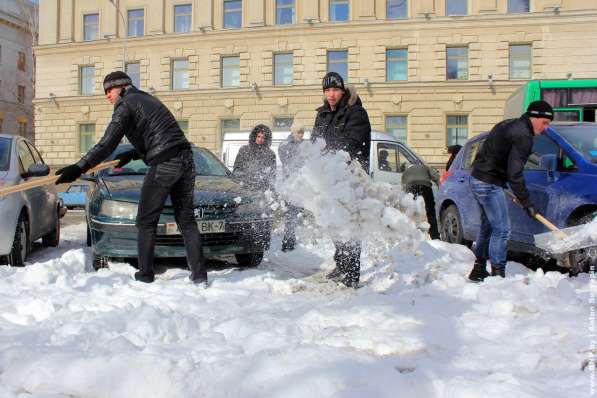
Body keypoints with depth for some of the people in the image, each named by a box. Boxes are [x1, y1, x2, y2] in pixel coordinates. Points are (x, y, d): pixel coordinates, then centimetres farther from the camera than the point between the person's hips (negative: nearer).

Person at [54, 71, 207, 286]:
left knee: (146, 222, 4)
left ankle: (145, 276, 9)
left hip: (164, 164, -8)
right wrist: (131, 155, 25)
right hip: (185, 160, 8)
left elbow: (107, 144, -10)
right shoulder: (148, 99, 27)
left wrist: (79, 168, -11)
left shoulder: (126, 104, 1)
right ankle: (200, 276, 6)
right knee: (186, 219, 9)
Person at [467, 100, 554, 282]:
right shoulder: (523, 136, -16)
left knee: (487, 225, 18)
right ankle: (497, 274, -3)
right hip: (489, 184, -10)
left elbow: (486, 153, 21)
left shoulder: (507, 124, 15)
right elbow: (514, 173, -22)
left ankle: (478, 270, 26)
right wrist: (526, 201, -16)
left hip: (477, 179, 11)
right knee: (502, 229, -6)